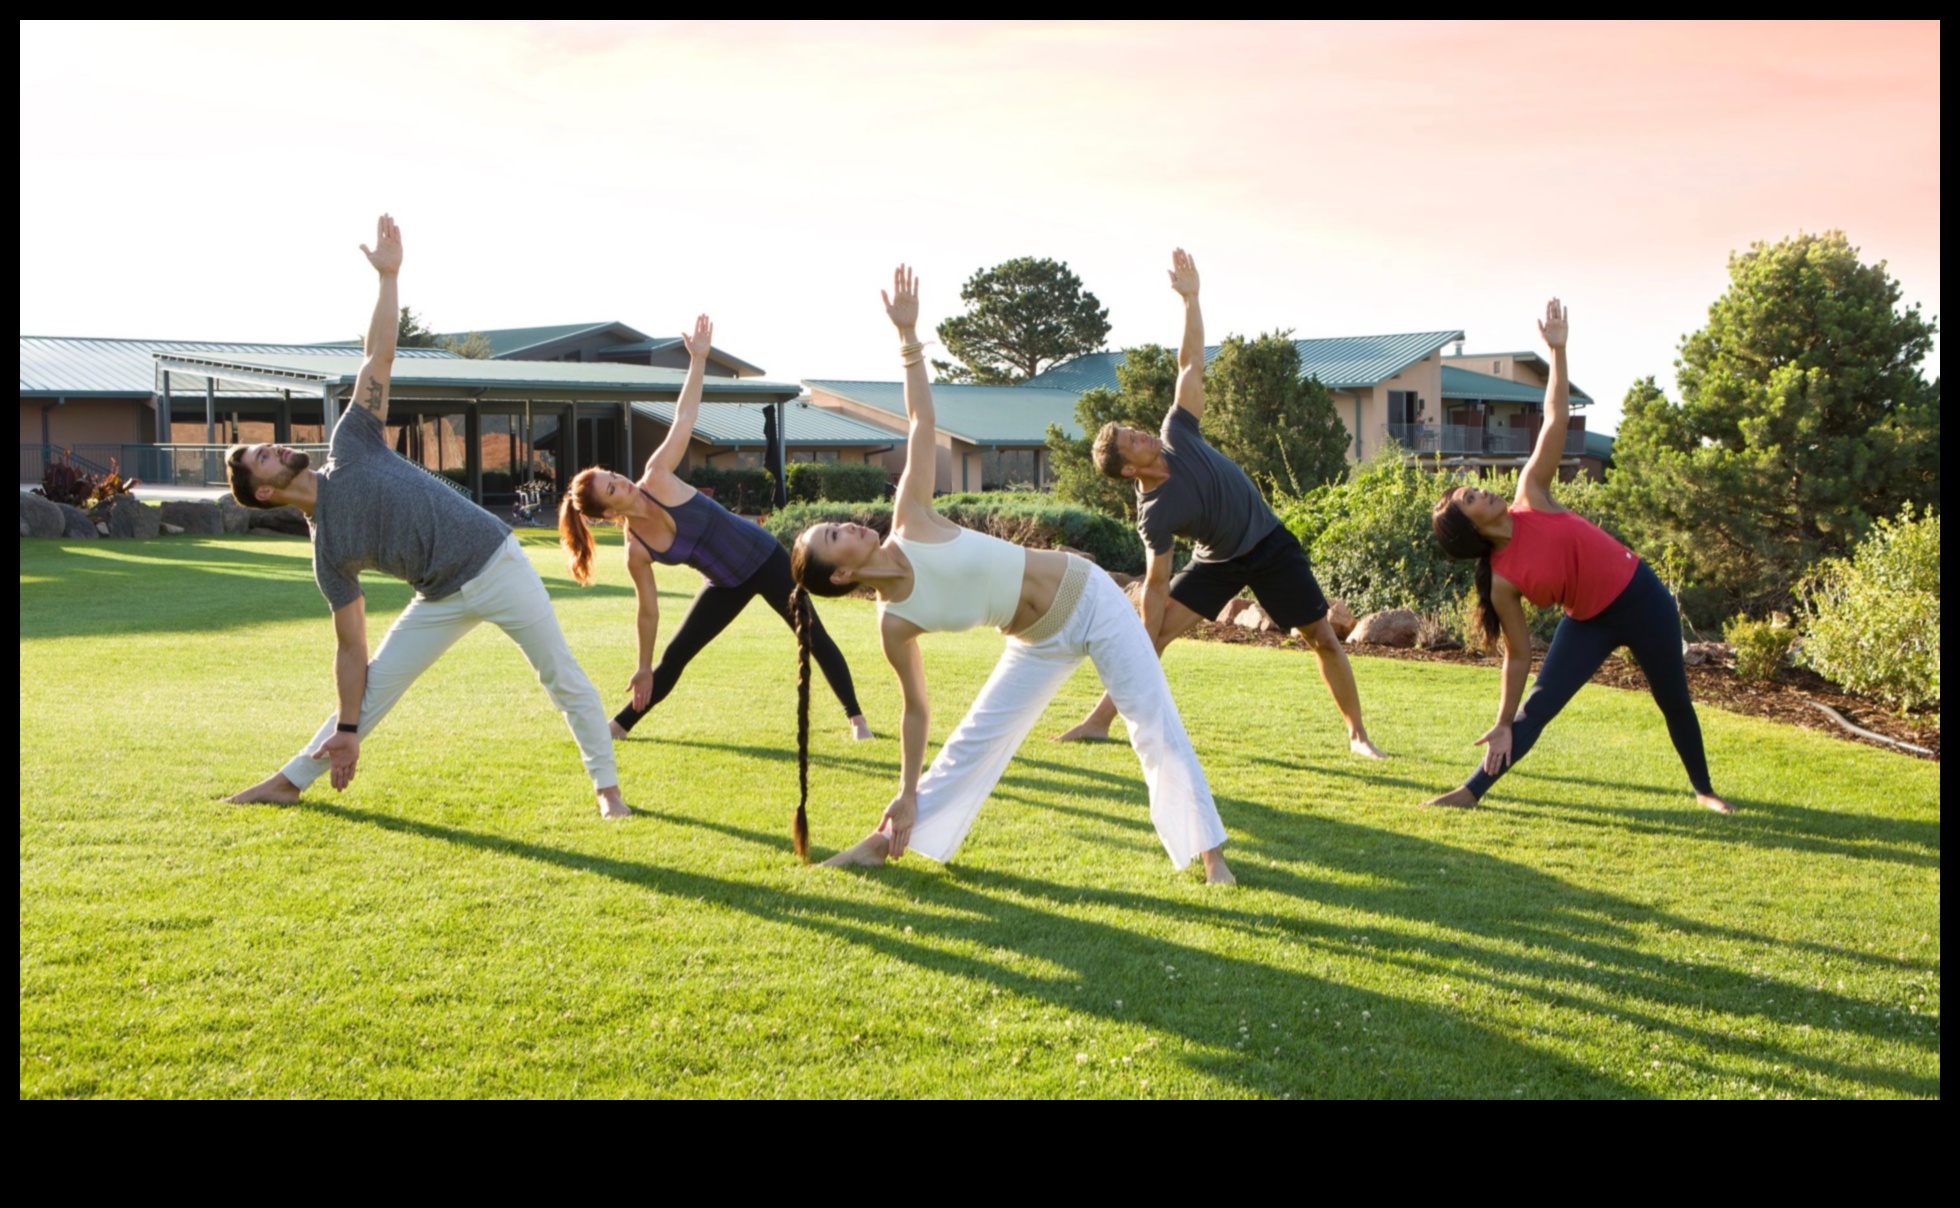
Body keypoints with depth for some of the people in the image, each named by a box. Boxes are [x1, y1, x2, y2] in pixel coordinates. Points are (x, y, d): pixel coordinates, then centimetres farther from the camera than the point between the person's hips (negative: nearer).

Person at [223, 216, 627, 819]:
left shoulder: (350, 448, 0)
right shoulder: (327, 550, 0)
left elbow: (378, 358, -1)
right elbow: (351, 648, 1)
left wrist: (387, 277, -7)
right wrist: (346, 730, -4)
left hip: (496, 561, -2)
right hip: (442, 599, 2)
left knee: (564, 680, -2)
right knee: (373, 689, 5)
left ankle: (607, 786, 9)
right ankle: (291, 780, 20)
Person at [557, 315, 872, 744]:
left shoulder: (657, 478, -20)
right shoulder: (636, 551, -15)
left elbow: (684, 416, -17)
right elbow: (648, 611, -6)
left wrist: (698, 358, -24)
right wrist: (644, 668, -2)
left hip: (764, 558, -1)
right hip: (728, 585, 1)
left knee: (814, 637, 0)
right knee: (673, 657, 4)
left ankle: (856, 718, 11)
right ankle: (618, 725, 19)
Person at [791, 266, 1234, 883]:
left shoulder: (910, 523, -14)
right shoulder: (893, 622, -13)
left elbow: (921, 423, -11)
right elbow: (916, 710, -4)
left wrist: (908, 337, -17)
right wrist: (907, 796, -5)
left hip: (1089, 595, 0)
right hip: (1041, 643, 1)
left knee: (1158, 728, -4)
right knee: (973, 741, 6)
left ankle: (1210, 853, 3)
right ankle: (889, 840, 24)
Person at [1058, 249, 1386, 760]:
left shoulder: (1177, 436, -17)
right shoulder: (1155, 513, -22)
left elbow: (1191, 363, -14)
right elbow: (1157, 585, -17)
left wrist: (1190, 300, -20)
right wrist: (1145, 647, -20)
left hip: (1271, 545, 2)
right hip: (1218, 561, -2)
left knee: (1323, 638, 0)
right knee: (1152, 634, -10)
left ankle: (1357, 733, 12)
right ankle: (1099, 719, -1)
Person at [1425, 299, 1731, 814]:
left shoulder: (1532, 498, -14)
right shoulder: (1502, 580, -17)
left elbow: (1556, 420, -13)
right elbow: (1518, 654, -12)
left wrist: (1557, 351, -18)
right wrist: (1503, 723, -13)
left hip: (1641, 595, 2)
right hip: (1590, 622, -2)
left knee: (1674, 702, 15)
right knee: (1536, 708, -9)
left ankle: (1704, 789, 34)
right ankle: (1471, 790, -3)